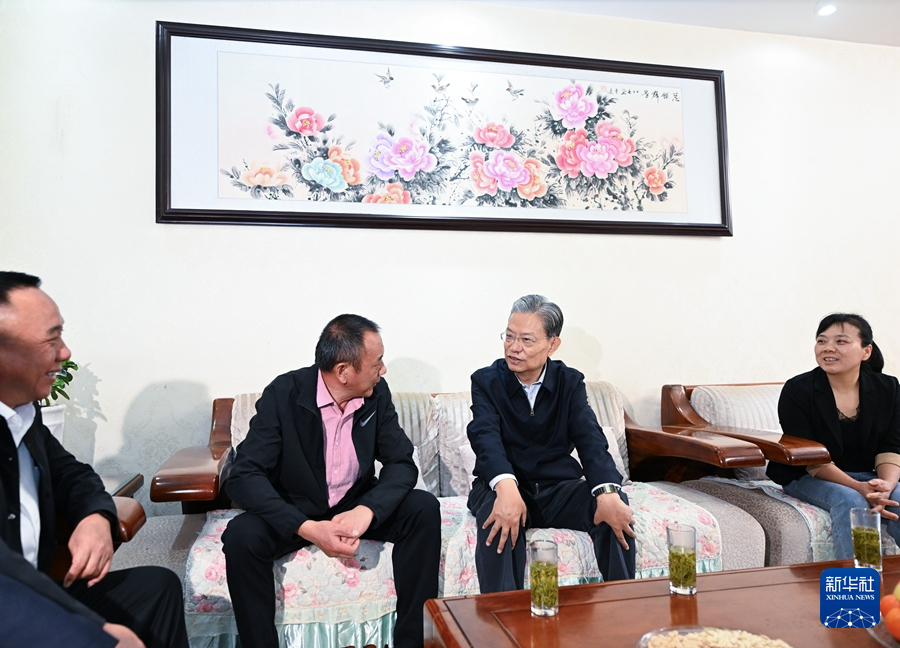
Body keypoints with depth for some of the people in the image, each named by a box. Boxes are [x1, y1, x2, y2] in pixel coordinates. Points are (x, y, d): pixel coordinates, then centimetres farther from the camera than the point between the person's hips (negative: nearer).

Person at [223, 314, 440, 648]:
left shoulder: (377, 394, -8)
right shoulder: (283, 394, -19)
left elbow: (402, 463, -8)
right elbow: (243, 476, -23)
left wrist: (366, 510, -29)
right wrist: (308, 529, -36)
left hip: (356, 505, 3)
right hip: (295, 512, -2)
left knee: (424, 508, -20)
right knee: (242, 535, -30)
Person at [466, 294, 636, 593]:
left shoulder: (570, 383, 3)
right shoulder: (486, 381, -4)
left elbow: (589, 438, -13)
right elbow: (486, 437, -21)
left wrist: (607, 492, -34)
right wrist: (506, 487, -43)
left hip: (558, 488, 2)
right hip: (502, 487, -2)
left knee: (616, 508, -24)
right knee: (499, 522, -35)